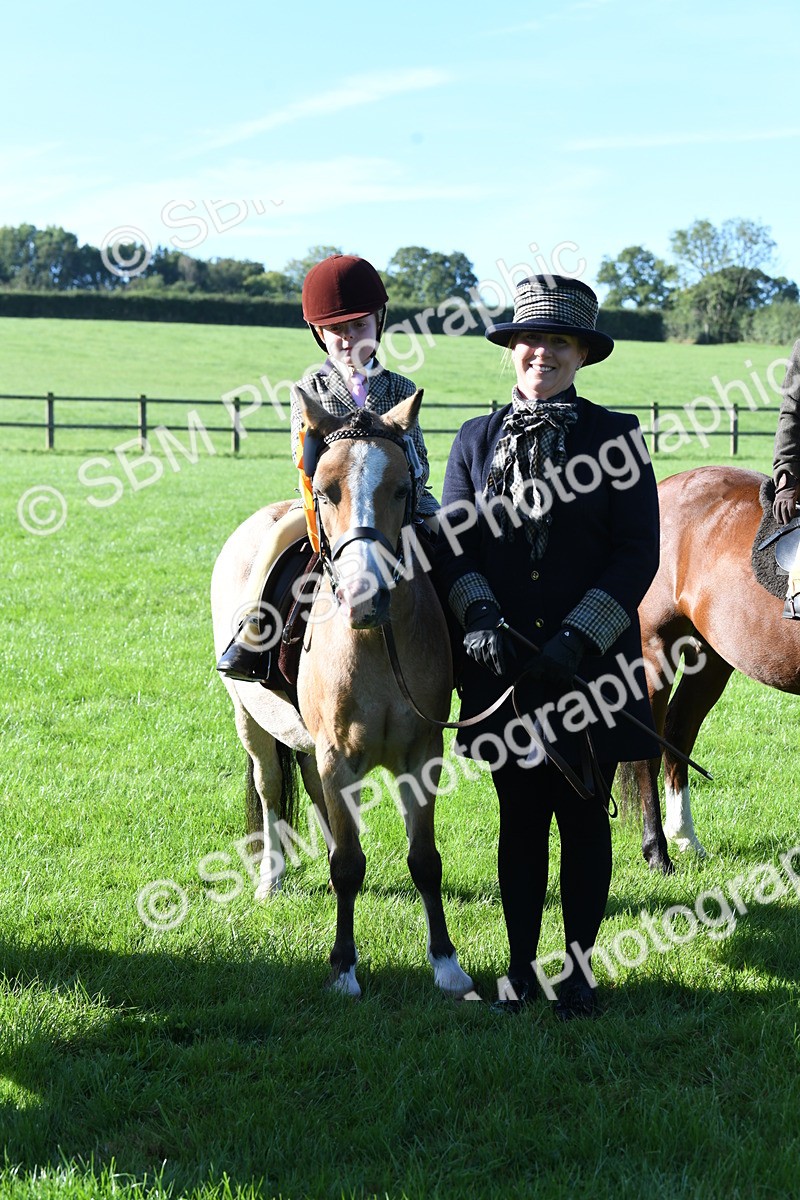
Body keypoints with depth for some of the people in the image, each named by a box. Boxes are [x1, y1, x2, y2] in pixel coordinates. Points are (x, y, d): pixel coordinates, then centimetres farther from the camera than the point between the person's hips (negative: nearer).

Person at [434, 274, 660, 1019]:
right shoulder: (476, 441, 7)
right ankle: (521, 968, 20)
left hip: (591, 665, -2)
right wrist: (480, 619, -16)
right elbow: (452, 546, 3)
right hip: (504, 667, 2)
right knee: (520, 818, 9)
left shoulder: (615, 436, -1)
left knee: (584, 818, 6)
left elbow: (638, 555, -6)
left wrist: (577, 639, -16)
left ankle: (579, 969, 19)